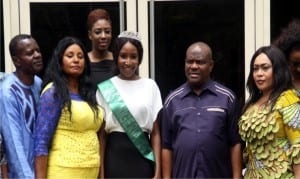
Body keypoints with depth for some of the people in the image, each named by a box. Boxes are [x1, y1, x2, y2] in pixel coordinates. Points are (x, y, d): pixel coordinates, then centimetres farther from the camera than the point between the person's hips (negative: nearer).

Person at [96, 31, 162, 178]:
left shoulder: (150, 86, 4)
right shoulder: (104, 89, 2)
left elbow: (155, 132, 4)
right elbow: (101, 134, 3)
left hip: (143, 157, 1)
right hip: (115, 155, 0)